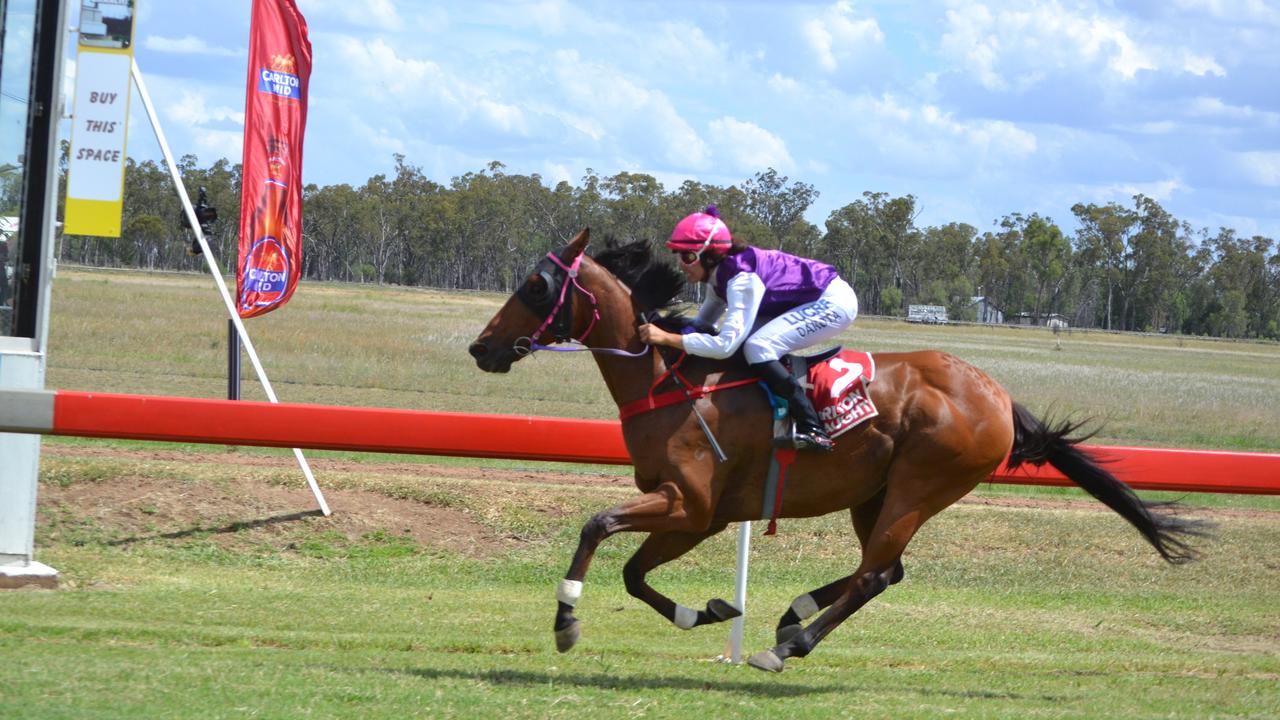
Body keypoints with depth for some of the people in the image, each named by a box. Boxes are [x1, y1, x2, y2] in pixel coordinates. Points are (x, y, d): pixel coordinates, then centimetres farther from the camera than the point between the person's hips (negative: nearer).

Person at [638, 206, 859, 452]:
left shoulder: (742, 279, -27)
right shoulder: (719, 276, 2)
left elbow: (726, 344, -31)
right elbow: (704, 322, 16)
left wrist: (667, 338, -30)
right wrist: (668, 326, -2)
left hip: (834, 302, -10)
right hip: (813, 303, 10)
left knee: (757, 347, -24)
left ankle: (812, 429, -26)